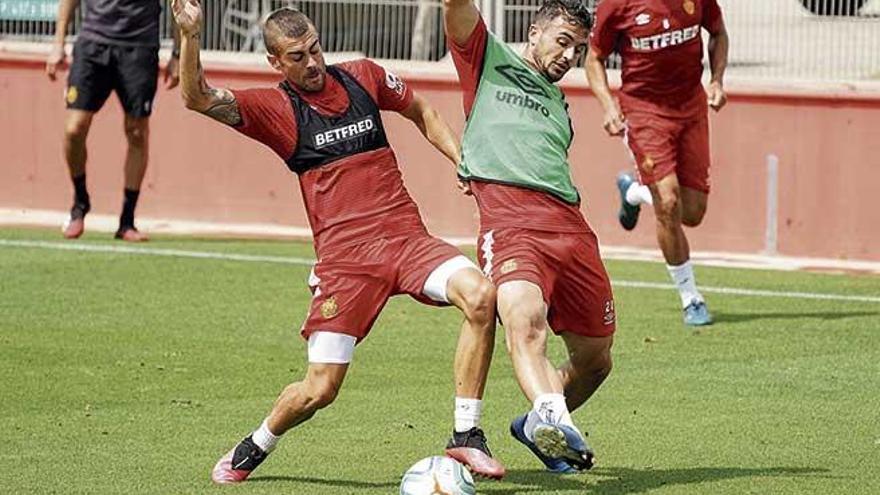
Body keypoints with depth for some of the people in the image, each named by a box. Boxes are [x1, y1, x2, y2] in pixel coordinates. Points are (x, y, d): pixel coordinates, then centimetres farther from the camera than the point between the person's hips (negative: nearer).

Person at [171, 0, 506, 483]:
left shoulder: (363, 77, 11)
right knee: (319, 390, -6)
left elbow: (421, 112, 28)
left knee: (480, 295, -25)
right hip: (343, 255, -3)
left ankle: (466, 438, -16)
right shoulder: (275, 108, 1)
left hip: (406, 235, 3)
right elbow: (198, 98, -11)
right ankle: (251, 450, 26)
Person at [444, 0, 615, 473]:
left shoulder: (558, 103, 33)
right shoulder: (489, 60, 17)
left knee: (594, 360, 7)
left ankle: (538, 425, 32)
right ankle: (551, 415, -55)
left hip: (570, 227, 7)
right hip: (509, 217, -7)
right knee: (525, 315, -34)